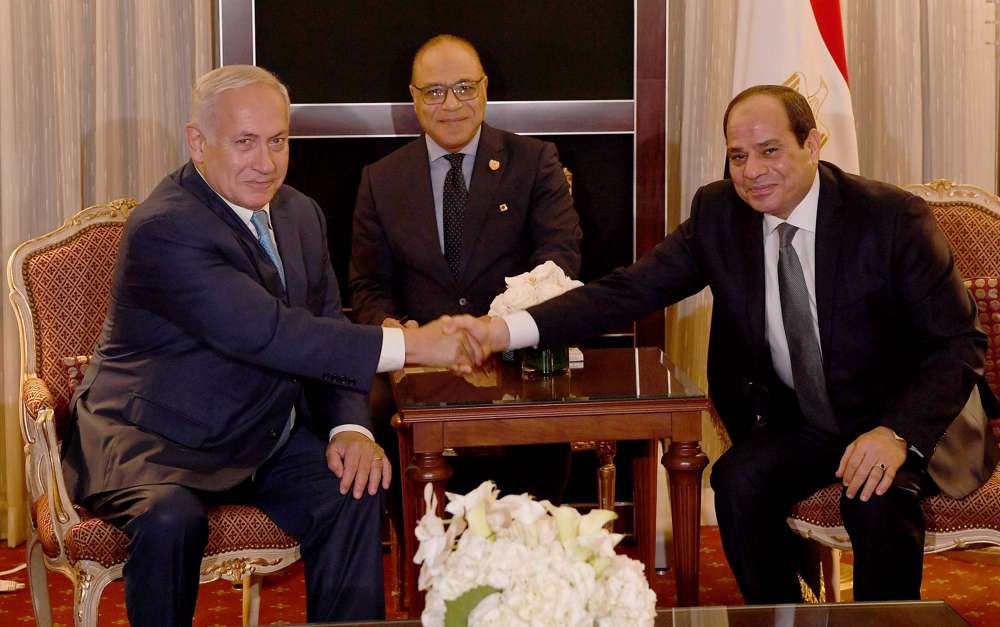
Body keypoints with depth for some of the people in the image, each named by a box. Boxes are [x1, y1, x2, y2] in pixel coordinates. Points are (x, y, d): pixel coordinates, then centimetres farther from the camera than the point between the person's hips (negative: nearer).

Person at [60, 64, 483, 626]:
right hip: (152, 439, -6)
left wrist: (350, 427, -13)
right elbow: (269, 333, -30)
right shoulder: (164, 230, -22)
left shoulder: (300, 213, 6)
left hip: (263, 435, 7)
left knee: (357, 491, -16)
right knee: (171, 517, -35)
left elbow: (325, 330, 7)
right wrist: (407, 345, -30)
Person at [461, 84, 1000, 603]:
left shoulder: (893, 218, -16)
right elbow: (628, 290, -9)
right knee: (738, 480, -24)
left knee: (875, 497, -32)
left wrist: (898, 433, -31)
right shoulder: (718, 213, -5)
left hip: (914, 420, -3)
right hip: (800, 421, 4)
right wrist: (506, 330, -23)